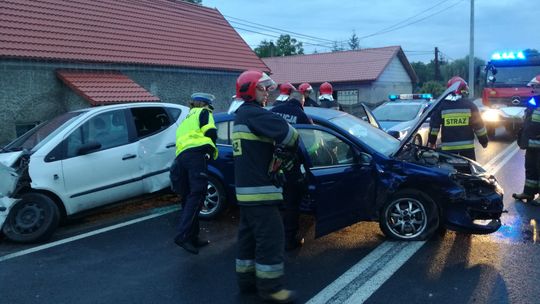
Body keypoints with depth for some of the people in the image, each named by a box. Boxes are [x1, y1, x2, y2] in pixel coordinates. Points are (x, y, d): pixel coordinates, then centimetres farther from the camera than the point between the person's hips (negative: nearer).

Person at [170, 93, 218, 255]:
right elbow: (210, 132, 1)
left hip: (180, 156, 8)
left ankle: (192, 238, 10)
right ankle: (183, 235, -27)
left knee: (188, 199, 9)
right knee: (197, 195, -16)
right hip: (196, 154, -8)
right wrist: (211, 150, 15)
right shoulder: (203, 112, 16)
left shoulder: (184, 122, 39)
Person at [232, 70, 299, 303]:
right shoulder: (254, 113, -14)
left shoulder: (240, 116, 19)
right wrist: (294, 142, 3)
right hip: (259, 189, -11)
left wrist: (280, 146, 4)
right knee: (271, 238, -5)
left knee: (249, 235, 17)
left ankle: (246, 279, 26)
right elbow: (287, 133, -20)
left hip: (246, 188, 11)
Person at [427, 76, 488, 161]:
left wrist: (432, 141, 11)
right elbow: (478, 125, 3)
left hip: (448, 146, 0)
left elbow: (434, 125, 1)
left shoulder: (441, 105, 1)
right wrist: (484, 141, 14)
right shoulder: (469, 105, 0)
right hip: (467, 145, 0)